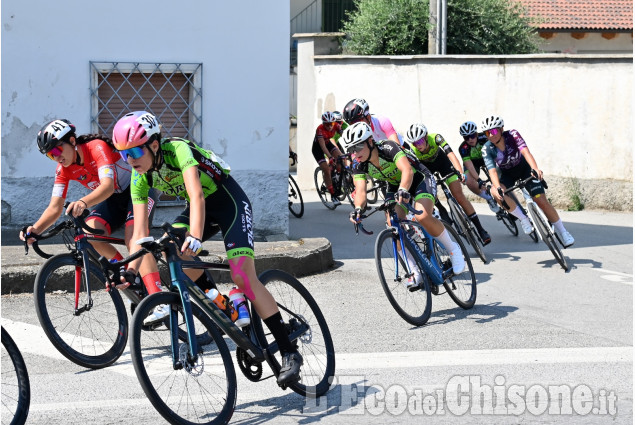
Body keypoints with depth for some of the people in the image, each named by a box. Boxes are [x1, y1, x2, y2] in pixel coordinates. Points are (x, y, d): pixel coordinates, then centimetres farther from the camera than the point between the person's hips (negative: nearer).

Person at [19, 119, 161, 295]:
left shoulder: (97, 147, -27)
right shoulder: (63, 169, -7)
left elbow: (107, 185, -42)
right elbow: (55, 207, -13)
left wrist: (83, 202, -61)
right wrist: (35, 229, -33)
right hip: (114, 199, 7)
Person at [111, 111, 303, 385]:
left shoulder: (178, 150, -30)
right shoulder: (140, 177, -11)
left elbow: (197, 195, -44)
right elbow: (141, 230, -10)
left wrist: (196, 238, -58)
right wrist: (131, 270, -20)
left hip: (230, 201, -7)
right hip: (202, 208, 7)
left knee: (244, 277, -19)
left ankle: (289, 353, -15)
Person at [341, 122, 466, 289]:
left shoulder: (388, 148, -34)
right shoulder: (359, 166, -18)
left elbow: (407, 170, -48)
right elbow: (360, 190, -29)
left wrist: (403, 190, -68)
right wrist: (358, 208, -51)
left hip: (419, 179, -6)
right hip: (395, 186, 6)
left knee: (423, 217, -31)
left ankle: (453, 249, -8)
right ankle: (417, 272, -2)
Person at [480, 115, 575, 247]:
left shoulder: (512, 135, -27)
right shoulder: (487, 149, -24)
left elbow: (525, 152, -41)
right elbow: (492, 170, -34)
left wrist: (535, 169, -60)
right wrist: (497, 188, -54)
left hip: (524, 168, -1)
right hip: (507, 174, 1)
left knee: (541, 201, -12)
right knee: (495, 192, -31)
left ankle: (562, 232, 5)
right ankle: (523, 219, -15)